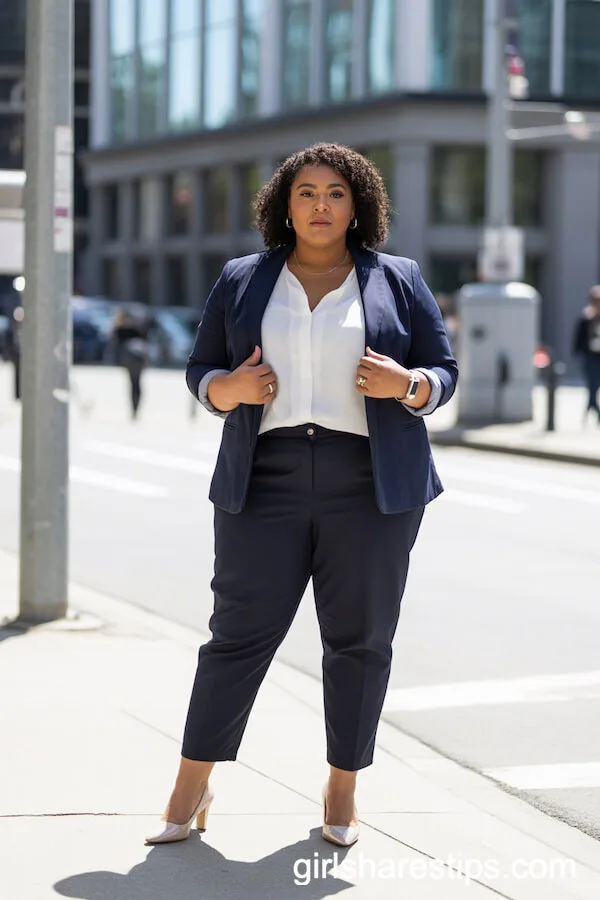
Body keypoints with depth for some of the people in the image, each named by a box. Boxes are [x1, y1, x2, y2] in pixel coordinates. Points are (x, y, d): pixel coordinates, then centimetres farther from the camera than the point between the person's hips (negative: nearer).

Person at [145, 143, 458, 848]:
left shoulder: (397, 281, 9)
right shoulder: (242, 281, 11)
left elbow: (443, 374, 9)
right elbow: (200, 372, 13)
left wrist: (406, 384, -13)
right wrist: (229, 388, -9)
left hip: (371, 488, 0)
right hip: (266, 485, 0)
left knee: (360, 638, 3)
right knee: (240, 631, -2)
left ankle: (342, 789, 16)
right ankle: (191, 789, 7)